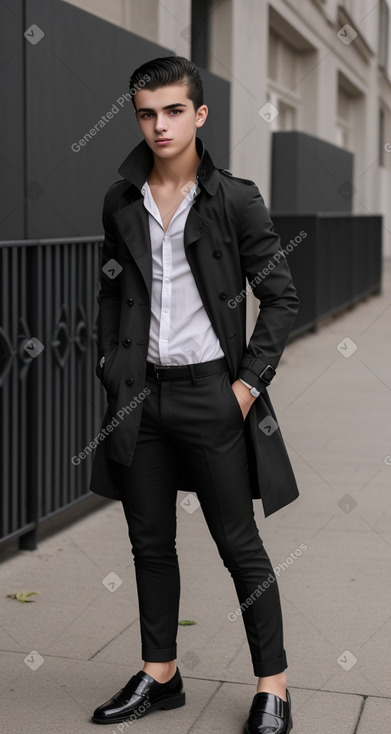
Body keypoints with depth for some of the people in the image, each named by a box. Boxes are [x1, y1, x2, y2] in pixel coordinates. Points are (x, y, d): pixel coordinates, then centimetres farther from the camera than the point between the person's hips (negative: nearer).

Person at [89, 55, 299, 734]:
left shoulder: (235, 200, -6)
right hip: (140, 394, 5)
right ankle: (159, 676, 28)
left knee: (239, 544, 3)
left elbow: (282, 299, -4)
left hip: (210, 392, -4)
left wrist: (249, 383, -10)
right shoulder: (121, 202, 6)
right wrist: (111, 370, 6)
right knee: (150, 543, 13)